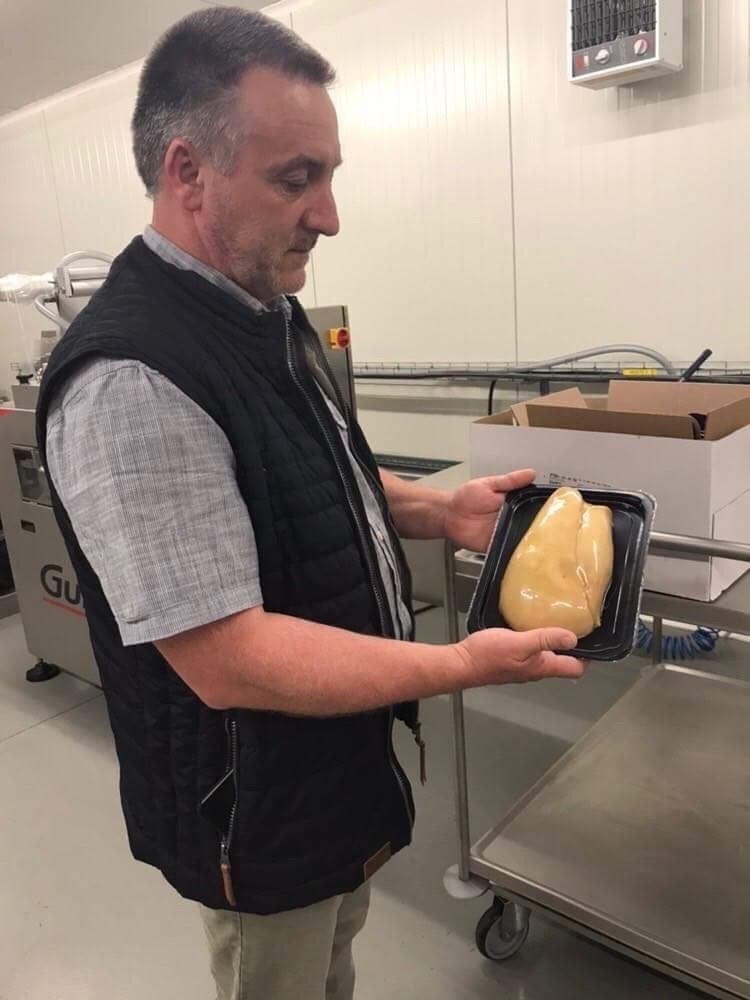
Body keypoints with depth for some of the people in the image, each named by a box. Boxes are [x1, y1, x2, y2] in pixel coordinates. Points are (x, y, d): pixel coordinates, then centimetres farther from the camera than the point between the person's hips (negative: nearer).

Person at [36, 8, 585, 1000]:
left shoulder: (267, 312, 0)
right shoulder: (129, 379, -30)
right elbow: (230, 661, -30)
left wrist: (438, 511, -4)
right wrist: (462, 665, -25)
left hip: (338, 760, 8)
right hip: (258, 805, -8)